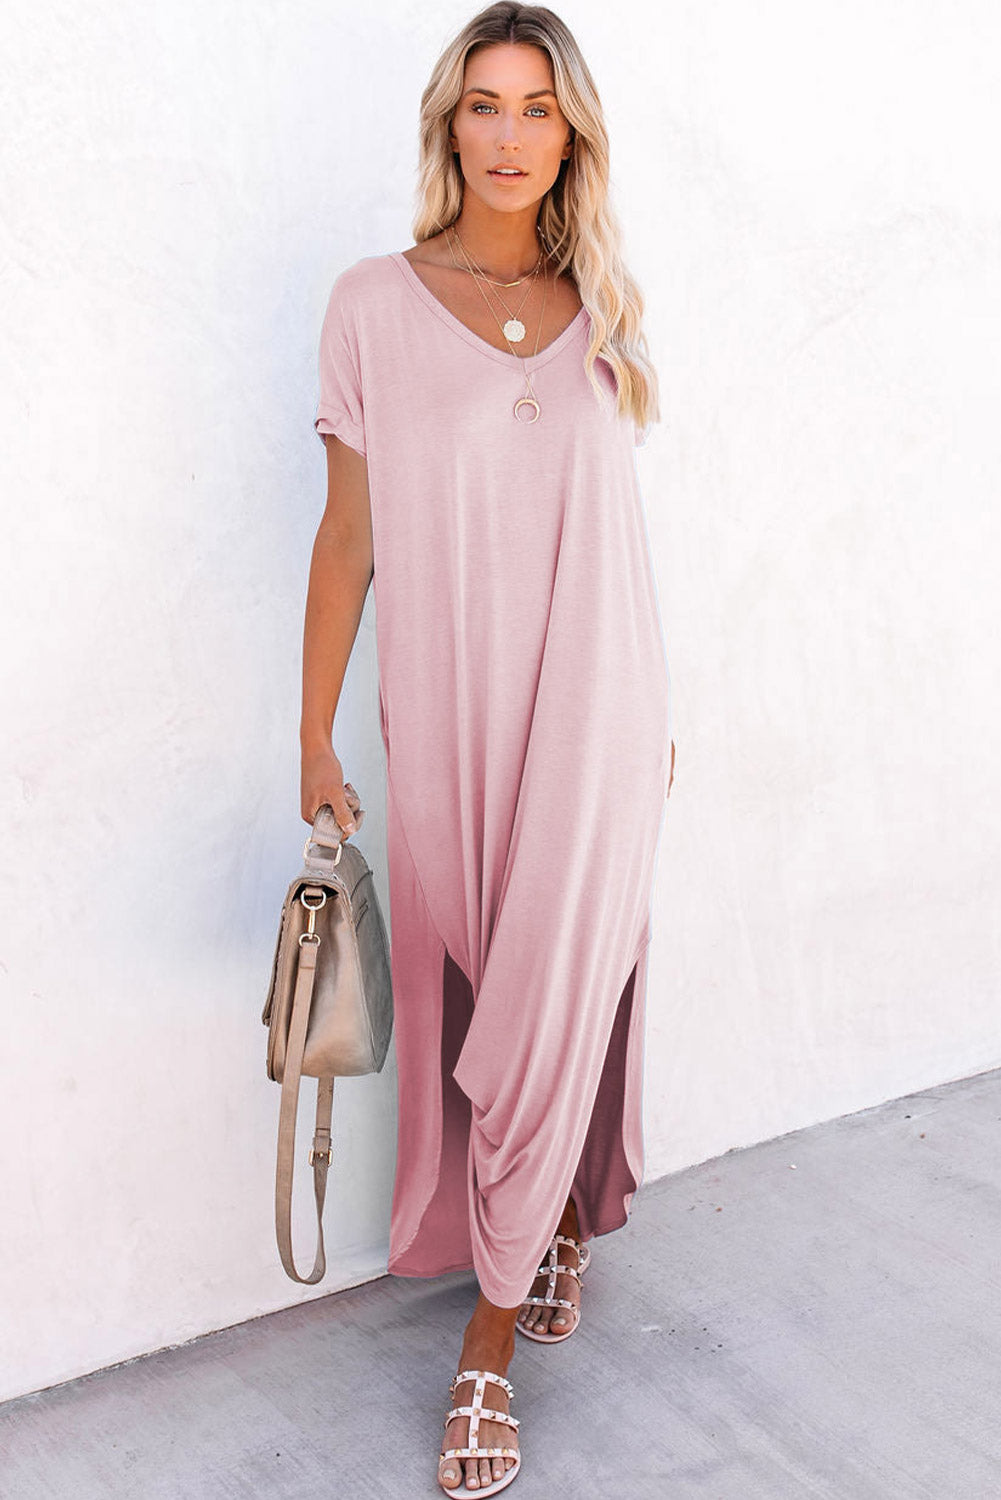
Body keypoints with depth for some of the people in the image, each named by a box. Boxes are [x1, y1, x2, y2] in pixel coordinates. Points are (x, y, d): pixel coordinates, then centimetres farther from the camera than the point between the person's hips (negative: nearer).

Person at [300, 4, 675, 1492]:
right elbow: (348, 535, 1)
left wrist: (657, 718, 15)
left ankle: (493, 1331, 16)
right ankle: (559, 1228, 31)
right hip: (448, 718, -1)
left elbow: (613, 534, 13)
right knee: (466, 1007, 6)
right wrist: (316, 736, -1)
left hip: (594, 713, 2)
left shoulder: (602, 312, 7)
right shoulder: (375, 306, -1)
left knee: (559, 1002, 1)